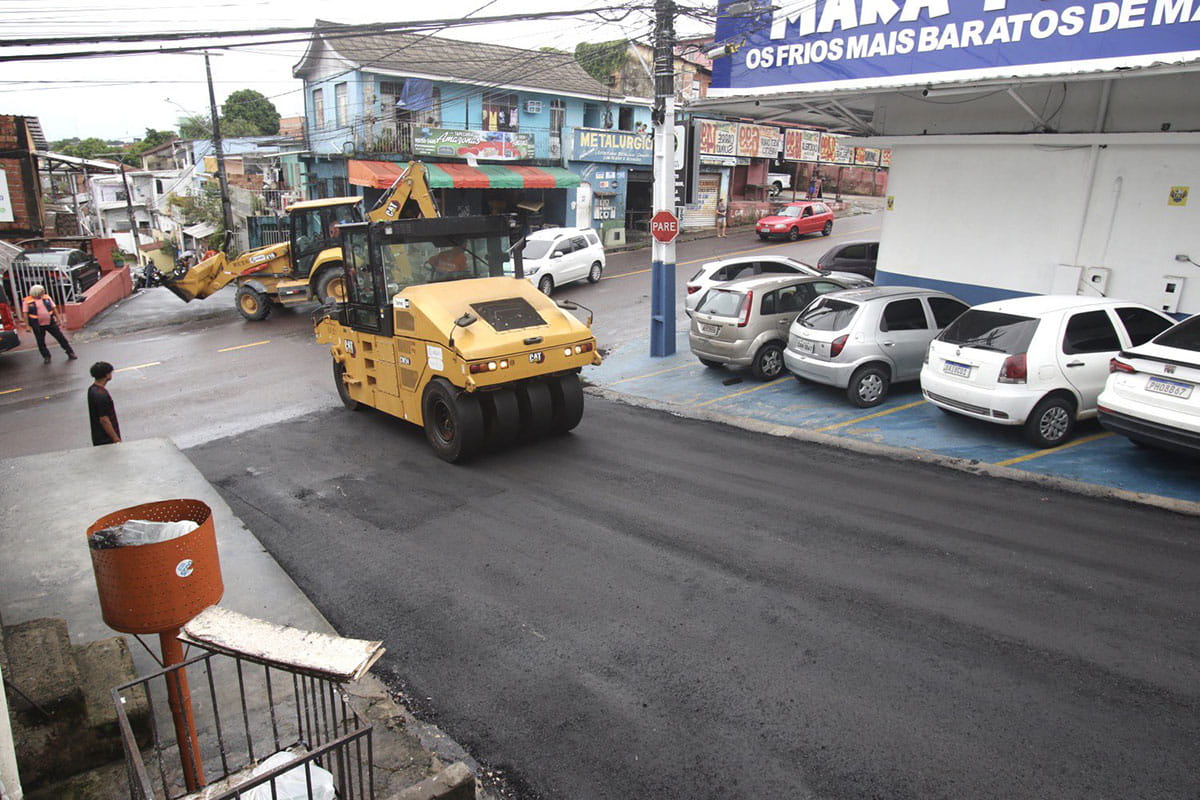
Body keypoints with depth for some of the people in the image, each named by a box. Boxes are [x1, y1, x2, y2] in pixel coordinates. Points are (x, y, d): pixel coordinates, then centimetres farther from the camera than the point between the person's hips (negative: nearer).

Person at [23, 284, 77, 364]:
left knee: (61, 337, 3)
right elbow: (25, 314, -4)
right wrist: (28, 326, -8)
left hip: (51, 323, 2)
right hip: (38, 326, -2)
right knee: (41, 342, 6)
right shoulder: (27, 301, -5)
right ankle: (46, 357, 18)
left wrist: (58, 319, 6)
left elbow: (54, 309, 9)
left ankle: (70, 353, 11)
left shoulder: (47, 298, 4)